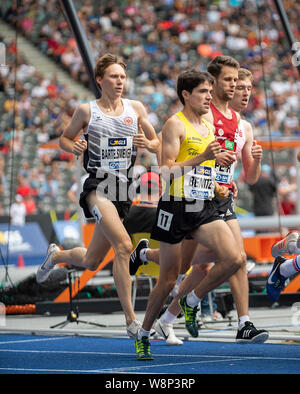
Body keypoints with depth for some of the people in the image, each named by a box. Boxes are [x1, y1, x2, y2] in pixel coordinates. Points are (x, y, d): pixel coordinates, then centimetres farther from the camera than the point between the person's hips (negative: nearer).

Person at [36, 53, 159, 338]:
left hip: (123, 190, 5)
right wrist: (74, 147, -9)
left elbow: (157, 144, 16)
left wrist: (147, 143, -7)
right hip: (98, 188, -5)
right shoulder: (86, 111, 1)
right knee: (123, 246, -27)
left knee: (91, 261, 13)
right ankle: (131, 321, -23)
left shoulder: (136, 108, 9)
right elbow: (64, 138, 13)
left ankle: (55, 255, 48)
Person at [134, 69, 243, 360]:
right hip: (177, 207, -6)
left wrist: (217, 188, 12)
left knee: (233, 259, -15)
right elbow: (166, 171, -14)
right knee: (168, 280, 0)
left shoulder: (208, 129, 17)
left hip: (205, 209, 6)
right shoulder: (175, 124, -6)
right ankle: (143, 335, 19)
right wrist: (202, 157, -22)